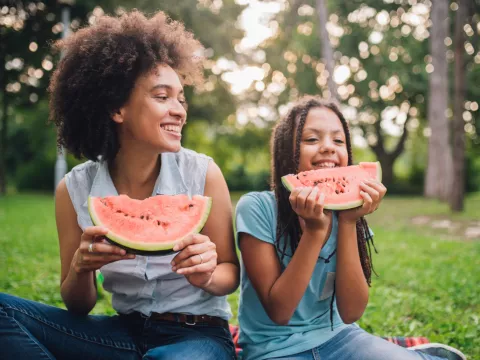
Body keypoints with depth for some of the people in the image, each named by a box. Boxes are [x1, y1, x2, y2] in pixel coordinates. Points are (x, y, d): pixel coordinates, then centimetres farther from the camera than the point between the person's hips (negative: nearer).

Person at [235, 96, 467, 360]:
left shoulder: (344, 210, -4)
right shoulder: (257, 208, -16)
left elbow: (350, 313, -11)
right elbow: (279, 311, -17)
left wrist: (349, 222, -19)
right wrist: (315, 228, -25)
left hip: (335, 337, 4)